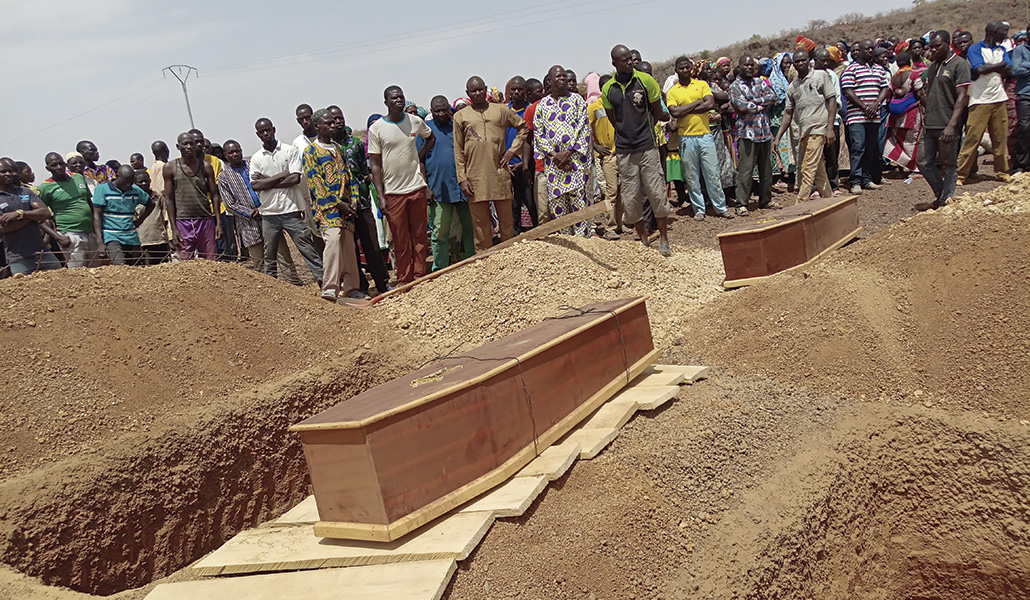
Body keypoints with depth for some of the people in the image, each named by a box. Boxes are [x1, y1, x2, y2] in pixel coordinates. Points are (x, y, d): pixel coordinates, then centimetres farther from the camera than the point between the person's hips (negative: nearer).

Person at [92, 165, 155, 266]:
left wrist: (139, 221, 10)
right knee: (120, 267, -26)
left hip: (132, 239, 5)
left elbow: (150, 204, 27)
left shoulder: (136, 190, 9)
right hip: (112, 237, -5)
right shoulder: (102, 189, -2)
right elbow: (97, 216, -5)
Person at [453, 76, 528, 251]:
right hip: (475, 178, -1)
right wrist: (462, 179, -1)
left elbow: (523, 127, 19)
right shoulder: (461, 116, 7)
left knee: (506, 220, 6)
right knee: (480, 224, 3)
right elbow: (458, 151, 6)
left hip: (500, 174, 1)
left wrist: (512, 150, 6)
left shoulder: (501, 110, 9)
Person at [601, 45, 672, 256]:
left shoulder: (645, 80, -2)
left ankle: (663, 239, 11)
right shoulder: (607, 89, 3)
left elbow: (658, 113, 7)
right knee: (630, 198, 3)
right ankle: (643, 239, 18)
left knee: (657, 192, -1)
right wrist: (627, 132, 13)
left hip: (647, 146, -2)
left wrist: (643, 130, 12)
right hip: (623, 150, 2)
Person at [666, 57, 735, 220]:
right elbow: (674, 112, -12)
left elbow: (711, 104, -8)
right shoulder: (672, 92, 4)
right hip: (686, 138, 0)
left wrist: (685, 109, -10)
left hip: (705, 135, 0)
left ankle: (721, 208, 12)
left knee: (713, 173, 3)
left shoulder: (702, 85, 8)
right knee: (691, 177, 5)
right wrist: (698, 102, -8)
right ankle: (699, 209, 16)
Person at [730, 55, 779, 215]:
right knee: (745, 170, -8)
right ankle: (742, 203, -2)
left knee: (766, 169, 10)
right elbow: (741, 105, -15)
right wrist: (762, 105, -4)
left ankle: (765, 200, 22)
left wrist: (754, 101, -10)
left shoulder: (760, 81, 15)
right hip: (747, 133, -5)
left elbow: (773, 97, 2)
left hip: (765, 131, 5)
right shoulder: (735, 86, 1)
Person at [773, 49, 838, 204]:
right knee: (818, 171, 12)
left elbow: (832, 100, -2)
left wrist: (830, 127, -10)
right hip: (804, 132, 6)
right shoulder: (792, 86, 17)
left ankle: (799, 205, -13)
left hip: (818, 128, -6)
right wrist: (778, 137, 10)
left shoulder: (820, 75, 2)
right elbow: (788, 113, 18)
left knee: (808, 169, -11)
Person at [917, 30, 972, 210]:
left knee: (949, 165, 2)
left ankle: (946, 201, 10)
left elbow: (961, 97, -12)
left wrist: (951, 125, -20)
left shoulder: (959, 64, -5)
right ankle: (941, 194, 25)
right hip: (929, 125, 7)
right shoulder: (932, 66, 17)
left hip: (947, 126, -7)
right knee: (924, 163, 8)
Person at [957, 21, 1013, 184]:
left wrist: (987, 67, -8)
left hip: (999, 99, 6)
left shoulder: (1002, 50, 17)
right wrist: (999, 65, -2)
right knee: (972, 138, -8)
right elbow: (980, 69, -16)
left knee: (1001, 138, 7)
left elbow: (1008, 70, 2)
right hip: (980, 101, -6)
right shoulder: (975, 49, -1)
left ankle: (1002, 172, 17)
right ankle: (960, 174, -3)